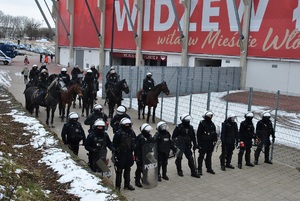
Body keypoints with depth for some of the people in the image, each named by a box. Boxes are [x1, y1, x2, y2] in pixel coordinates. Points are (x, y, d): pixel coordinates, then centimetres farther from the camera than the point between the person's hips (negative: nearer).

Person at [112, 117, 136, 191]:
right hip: (120, 155, -6)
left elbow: (134, 143, 16)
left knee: (128, 170, 15)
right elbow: (114, 144, -10)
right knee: (119, 170, 2)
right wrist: (116, 154, -12)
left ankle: (127, 184, 27)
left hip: (129, 154, 6)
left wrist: (133, 150, 13)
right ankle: (118, 185, 11)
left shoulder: (132, 133, 7)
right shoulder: (118, 133, -11)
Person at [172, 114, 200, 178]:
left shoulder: (190, 127, 4)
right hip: (179, 146, -4)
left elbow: (193, 137, 14)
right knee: (179, 158, 4)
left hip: (187, 146, 4)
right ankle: (179, 171, 24)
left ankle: (193, 172, 9)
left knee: (190, 158, 2)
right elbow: (173, 137, -7)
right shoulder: (179, 127, -11)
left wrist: (195, 144, 13)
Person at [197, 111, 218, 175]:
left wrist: (215, 140, 5)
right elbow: (199, 134, -9)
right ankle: (199, 169, 4)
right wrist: (199, 143, -12)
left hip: (210, 143, 6)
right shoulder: (202, 123, -9)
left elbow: (214, 133, 16)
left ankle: (209, 168, 25)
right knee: (201, 156, -2)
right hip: (203, 143, -6)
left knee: (209, 156, 15)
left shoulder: (212, 124, 9)